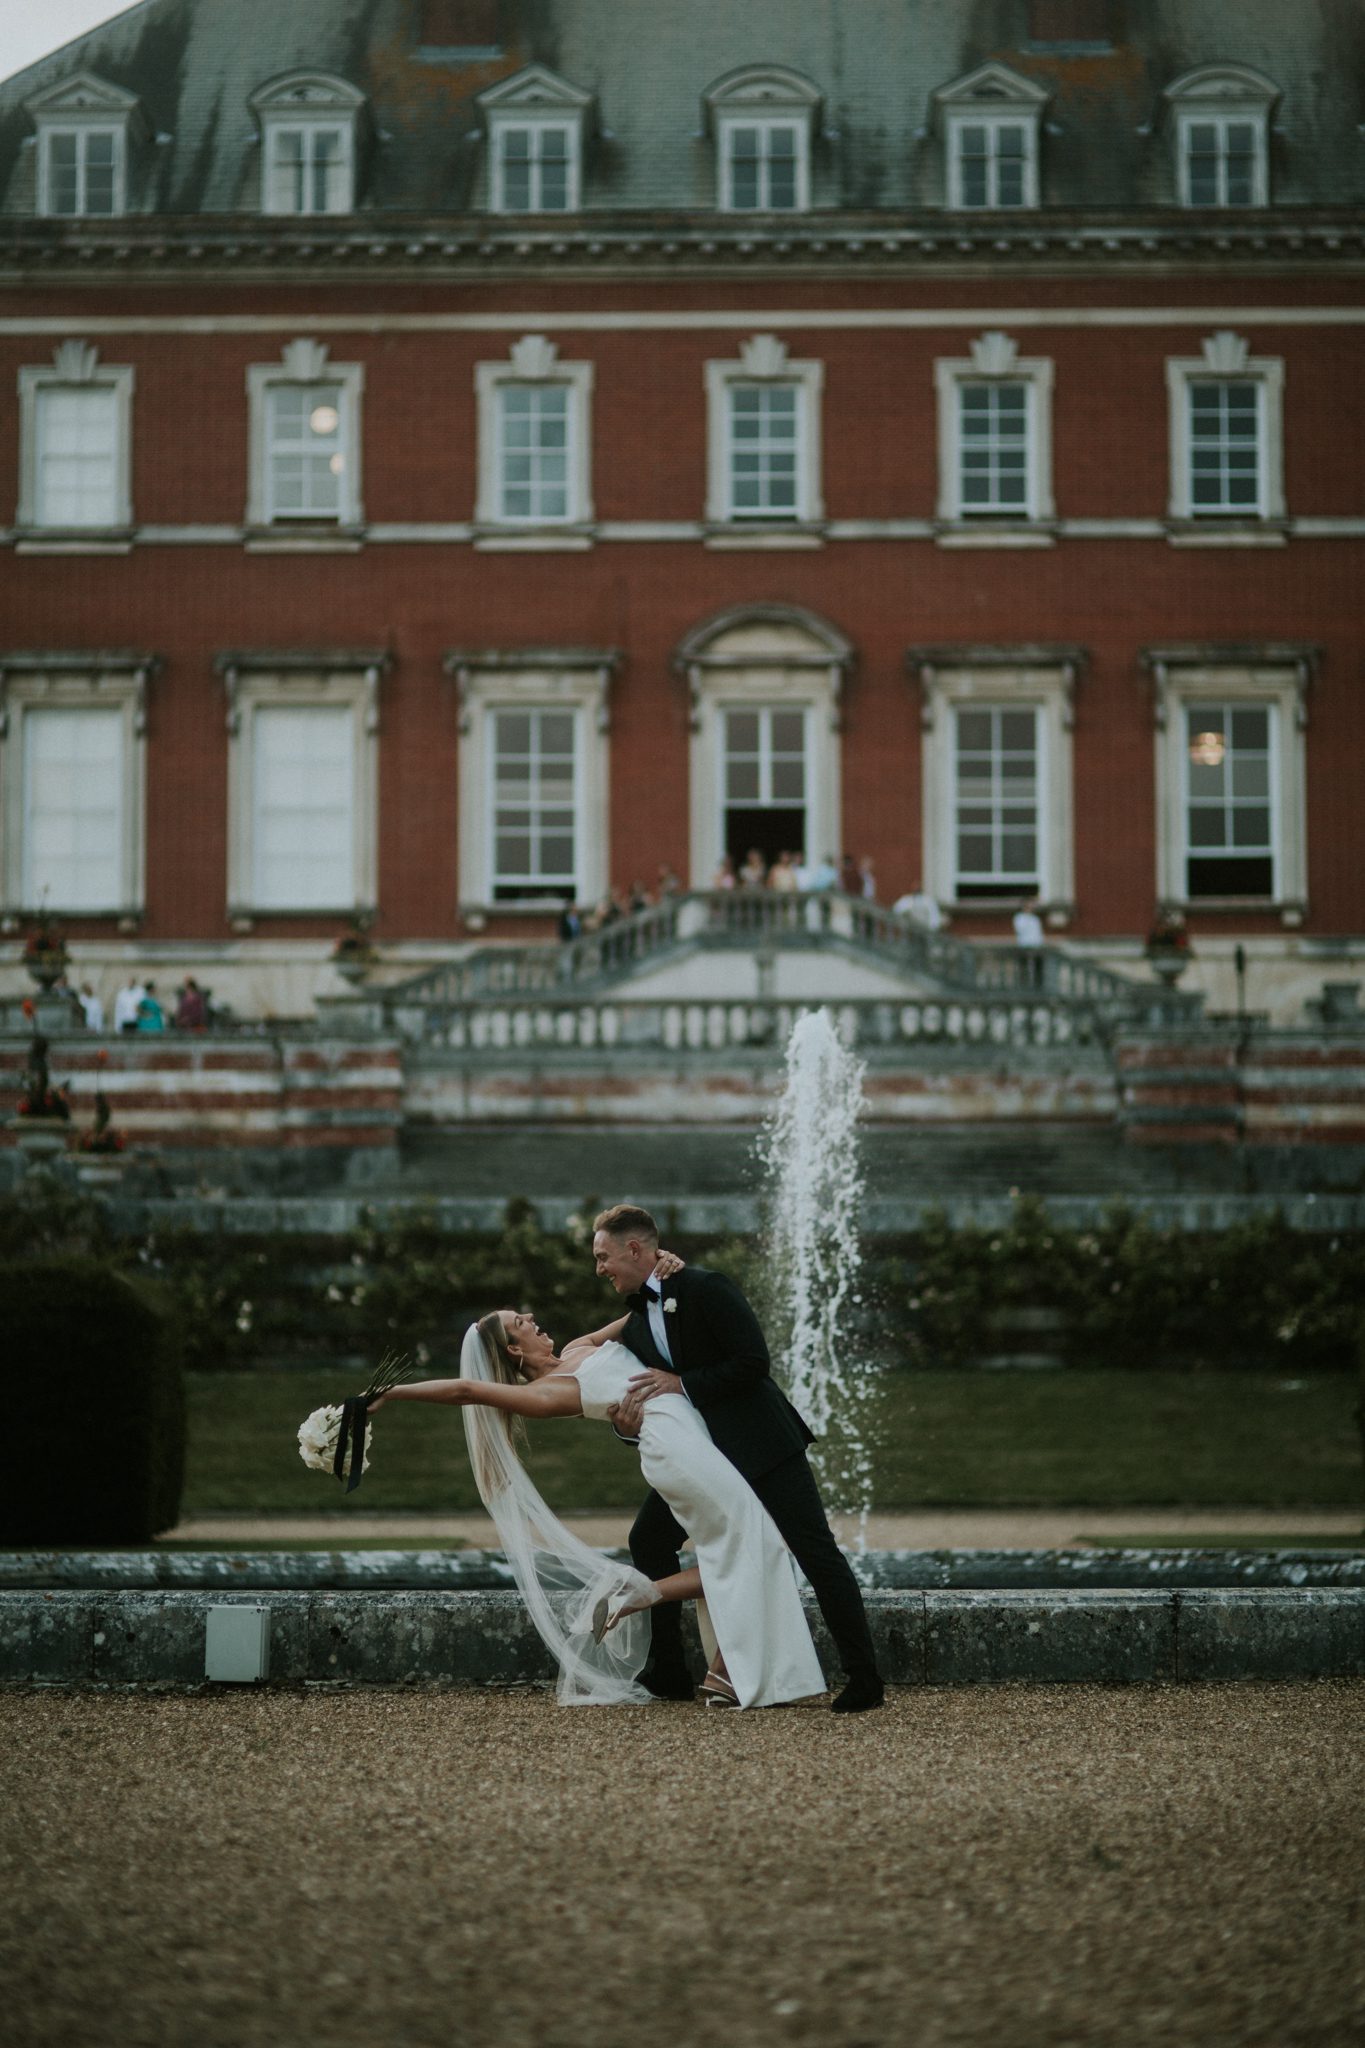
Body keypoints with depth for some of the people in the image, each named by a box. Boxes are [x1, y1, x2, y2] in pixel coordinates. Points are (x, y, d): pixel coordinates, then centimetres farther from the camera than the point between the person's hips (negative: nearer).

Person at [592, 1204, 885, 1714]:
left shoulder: (706, 1289, -15)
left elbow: (754, 1362, -21)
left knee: (816, 1551, -8)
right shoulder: (635, 1324, 10)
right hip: (698, 1452, 8)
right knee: (649, 1541, 5)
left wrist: (683, 1383, -21)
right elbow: (646, 1397, 13)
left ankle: (863, 1680, -6)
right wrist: (627, 1425, -10)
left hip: (761, 1440, -8)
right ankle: (667, 1674, 12)